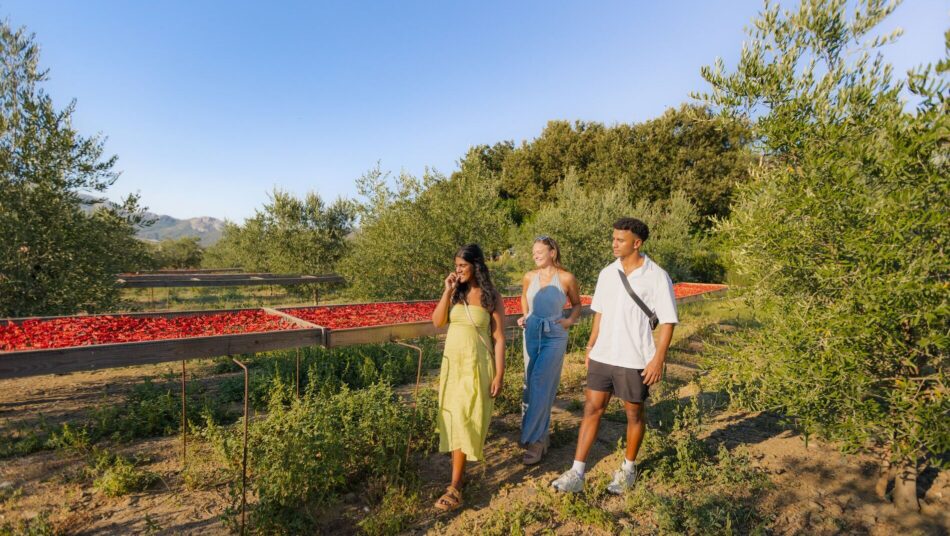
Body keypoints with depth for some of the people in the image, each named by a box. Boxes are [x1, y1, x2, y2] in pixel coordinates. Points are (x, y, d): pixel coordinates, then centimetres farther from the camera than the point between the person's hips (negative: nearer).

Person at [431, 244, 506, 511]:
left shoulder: (491, 296, -9)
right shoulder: (455, 292, 4)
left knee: (464, 421, -2)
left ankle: (455, 487, 7)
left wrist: (499, 374, -12)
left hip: (476, 364, -5)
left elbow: (499, 338, -9)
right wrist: (447, 291, -12)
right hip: (452, 362, 5)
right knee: (453, 419, 11)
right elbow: (437, 322, -6)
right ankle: (459, 473, 26)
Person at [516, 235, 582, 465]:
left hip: (554, 337, -4)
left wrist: (570, 320, -8)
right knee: (533, 385, 9)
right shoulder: (529, 277, 2)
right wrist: (525, 317, 8)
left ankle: (534, 439, 3)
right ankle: (541, 436, 26)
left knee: (540, 386, -8)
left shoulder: (566, 278, -7)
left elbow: (577, 304, 9)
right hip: (532, 335, 4)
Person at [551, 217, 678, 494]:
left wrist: (658, 359, -14)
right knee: (592, 409, 5)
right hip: (602, 356, 4)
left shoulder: (657, 277, -11)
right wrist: (591, 346, 10)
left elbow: (667, 321, -9)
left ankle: (628, 468, 34)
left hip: (635, 360, -4)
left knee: (634, 414, 13)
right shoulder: (607, 273, 4)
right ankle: (577, 473, 12)